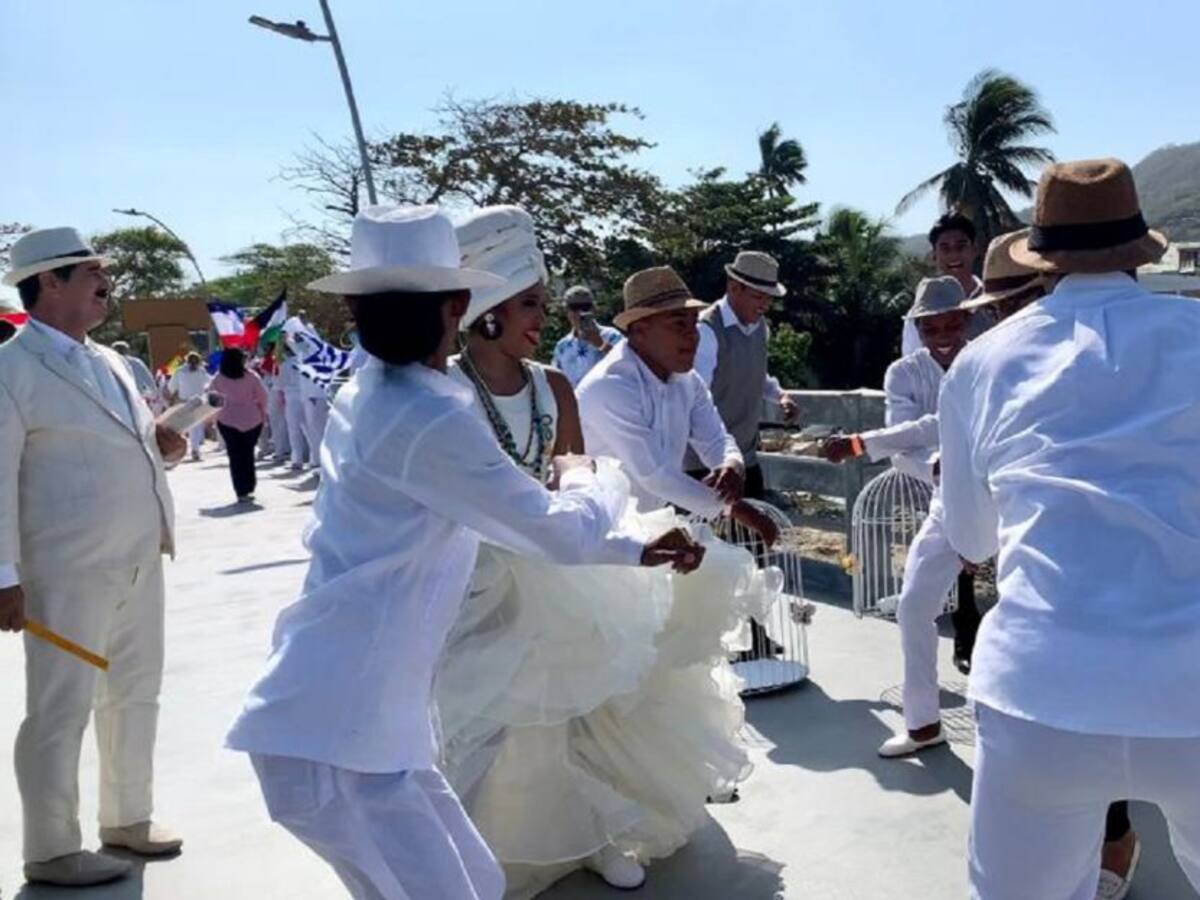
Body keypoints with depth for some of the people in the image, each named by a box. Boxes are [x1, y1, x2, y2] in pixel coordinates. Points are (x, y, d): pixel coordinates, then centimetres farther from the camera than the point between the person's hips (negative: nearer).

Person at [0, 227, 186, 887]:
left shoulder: (110, 361, 14)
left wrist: (161, 446, 2)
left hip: (137, 559, 8)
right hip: (67, 569, -8)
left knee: (134, 694, 16)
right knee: (60, 709, 3)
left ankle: (127, 818, 33)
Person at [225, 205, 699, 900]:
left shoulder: (371, 402, 10)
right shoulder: (431, 419, -20)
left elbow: (511, 521, 19)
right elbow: (562, 532, -13)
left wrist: (631, 553, 23)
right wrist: (582, 477, 11)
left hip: (366, 721, 9)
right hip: (336, 736, -9)